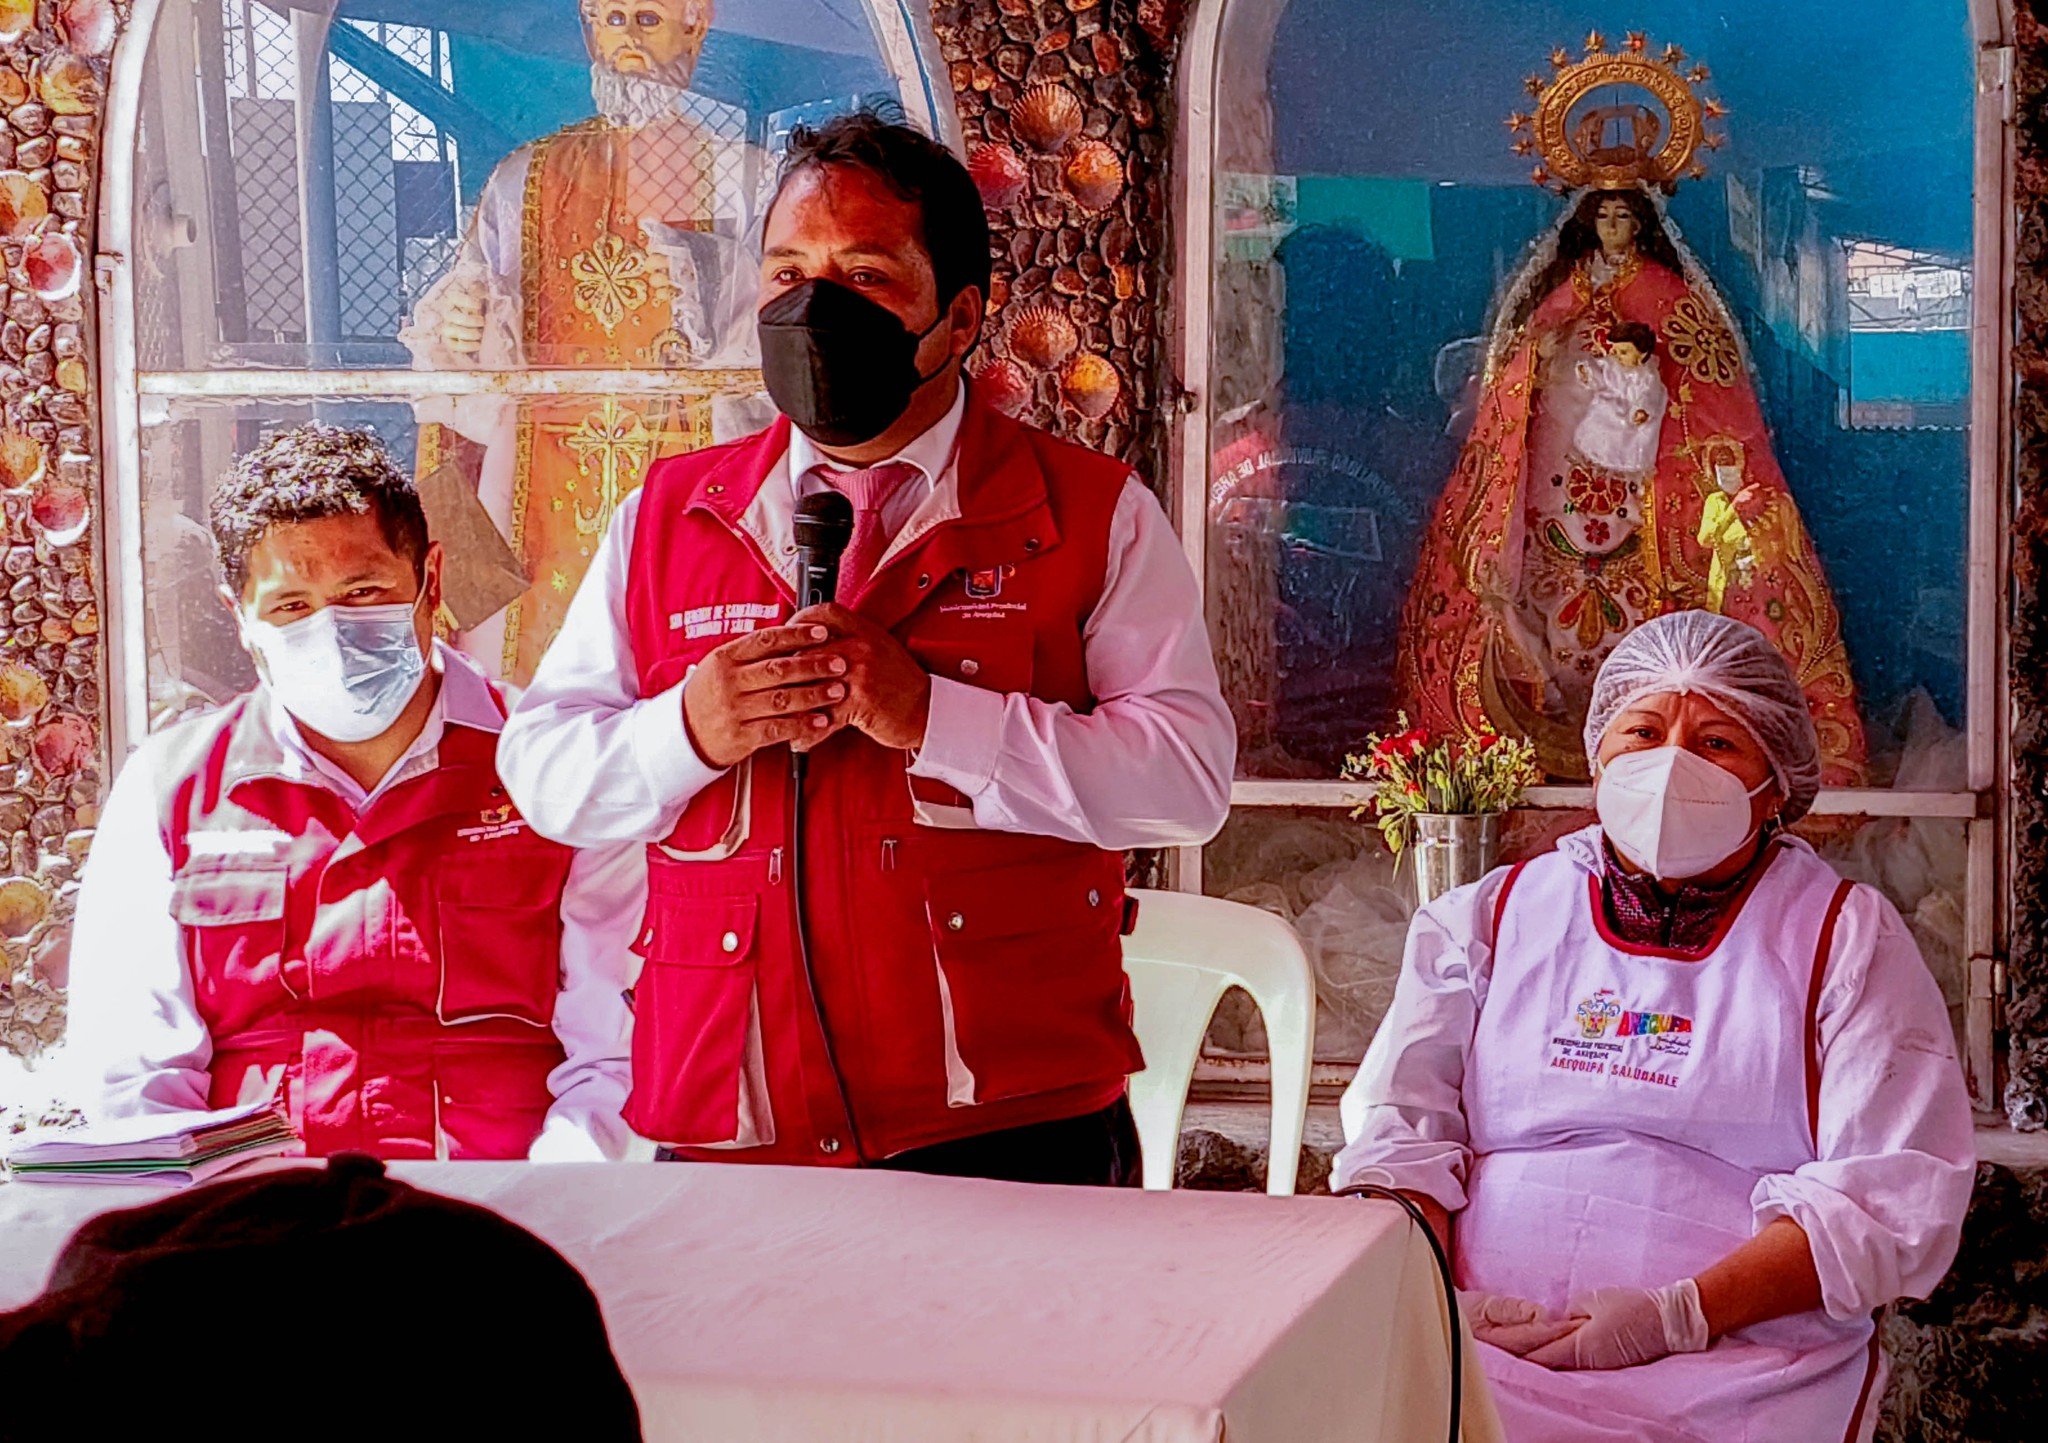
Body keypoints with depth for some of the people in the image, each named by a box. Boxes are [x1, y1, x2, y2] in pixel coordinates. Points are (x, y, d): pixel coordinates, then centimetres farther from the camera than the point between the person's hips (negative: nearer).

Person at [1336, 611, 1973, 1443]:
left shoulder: (1847, 938, 11)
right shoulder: (1492, 916, 19)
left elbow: (1894, 1195, -1)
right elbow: (1396, 1132, 10)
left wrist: (1676, 1315, -14)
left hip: (1739, 1360, -2)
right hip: (1488, 1339, 3)